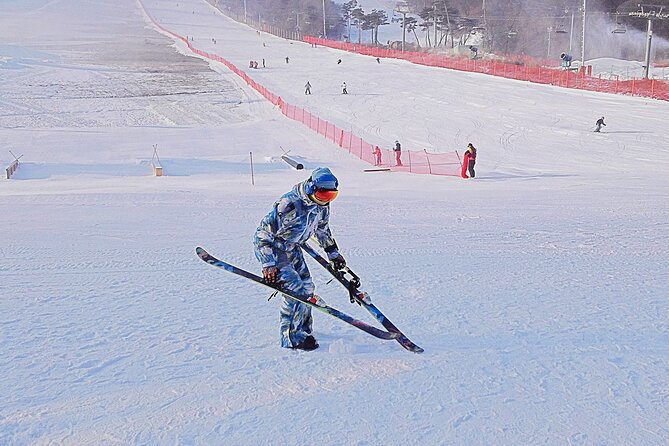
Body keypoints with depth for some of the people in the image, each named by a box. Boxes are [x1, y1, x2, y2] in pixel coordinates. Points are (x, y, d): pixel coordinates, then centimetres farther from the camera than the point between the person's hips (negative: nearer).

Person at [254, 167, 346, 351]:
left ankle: (304, 329, 23)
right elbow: (264, 233, -29)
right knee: (295, 290, -15)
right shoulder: (290, 204, -34)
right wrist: (268, 264, -30)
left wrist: (333, 252, 20)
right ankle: (292, 337, -3)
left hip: (293, 248, 8)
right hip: (272, 247, -8)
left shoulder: (322, 205, -8)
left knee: (306, 286, 5)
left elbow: (322, 229, 14)